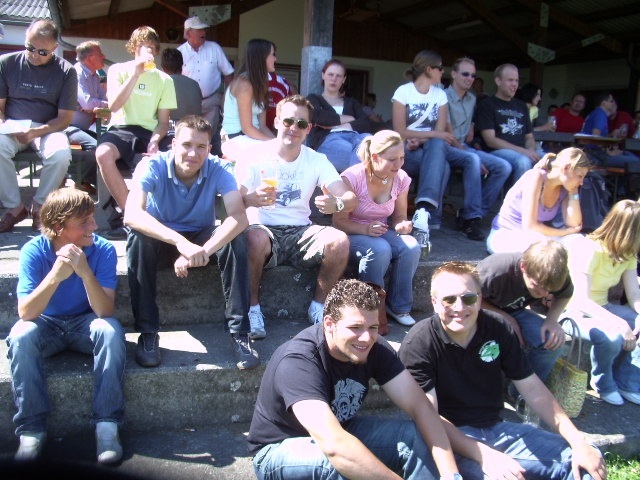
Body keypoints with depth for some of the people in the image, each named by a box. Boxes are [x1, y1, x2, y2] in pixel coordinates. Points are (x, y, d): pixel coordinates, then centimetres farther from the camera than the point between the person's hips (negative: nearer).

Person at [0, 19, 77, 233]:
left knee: (61, 154, -34)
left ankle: (39, 206, -9)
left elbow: (65, 118, -4)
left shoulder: (66, 71, -2)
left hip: (48, 128, 0)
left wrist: (37, 132, -20)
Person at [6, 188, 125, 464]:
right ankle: (31, 429, -18)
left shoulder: (103, 250, -18)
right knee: (20, 336, -31)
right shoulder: (34, 251, -18)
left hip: (86, 324, 0)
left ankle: (107, 425, -24)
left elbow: (106, 311, -26)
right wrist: (55, 275, -40)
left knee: (111, 329, -32)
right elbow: (25, 312, -26)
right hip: (47, 326, 0)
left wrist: (85, 273, -41)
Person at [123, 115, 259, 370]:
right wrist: (180, 242, -53)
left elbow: (239, 217, -32)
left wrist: (204, 251, -48)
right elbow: (131, 214, -39)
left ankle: (239, 331, -24)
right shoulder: (152, 166, -22)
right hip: (162, 239, -1)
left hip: (201, 238, 1)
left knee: (235, 238, -29)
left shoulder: (218, 169, -18)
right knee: (138, 238, -34)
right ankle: (147, 332, -23)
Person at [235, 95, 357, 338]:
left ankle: (318, 307, -2)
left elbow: (351, 198, -6)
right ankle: (252, 308, -13)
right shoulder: (255, 157, -3)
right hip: (265, 229, -3)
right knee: (255, 238, -37)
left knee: (340, 240, -25)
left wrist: (337, 203, -32)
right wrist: (250, 199, -39)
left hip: (300, 231, 3)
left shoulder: (317, 161, 4)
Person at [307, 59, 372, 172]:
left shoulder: (351, 102, 35)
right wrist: (348, 119, 9)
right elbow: (318, 117, 1)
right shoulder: (313, 99, 26)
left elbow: (366, 124, 14)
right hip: (327, 139, -3)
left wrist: (338, 125, -1)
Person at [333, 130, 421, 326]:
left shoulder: (401, 179, -5)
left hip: (382, 232, 5)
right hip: (351, 235, -5)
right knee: (380, 250, -36)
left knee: (412, 247, -25)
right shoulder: (352, 177, -20)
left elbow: (399, 216, 8)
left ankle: (398, 306, -7)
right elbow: (339, 221, -15)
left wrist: (402, 225, -17)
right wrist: (366, 229, -32)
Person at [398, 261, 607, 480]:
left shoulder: (498, 329, -2)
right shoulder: (418, 344, -16)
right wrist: (484, 455, -30)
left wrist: (578, 442, -4)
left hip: (496, 428, 5)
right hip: (453, 437, -5)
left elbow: (532, 389, 3)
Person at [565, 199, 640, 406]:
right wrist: (619, 322, -40)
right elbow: (582, 301, -31)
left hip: (601, 308, 8)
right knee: (613, 336, -33)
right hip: (574, 312, -8)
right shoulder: (589, 250, -24)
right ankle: (602, 382, -2)